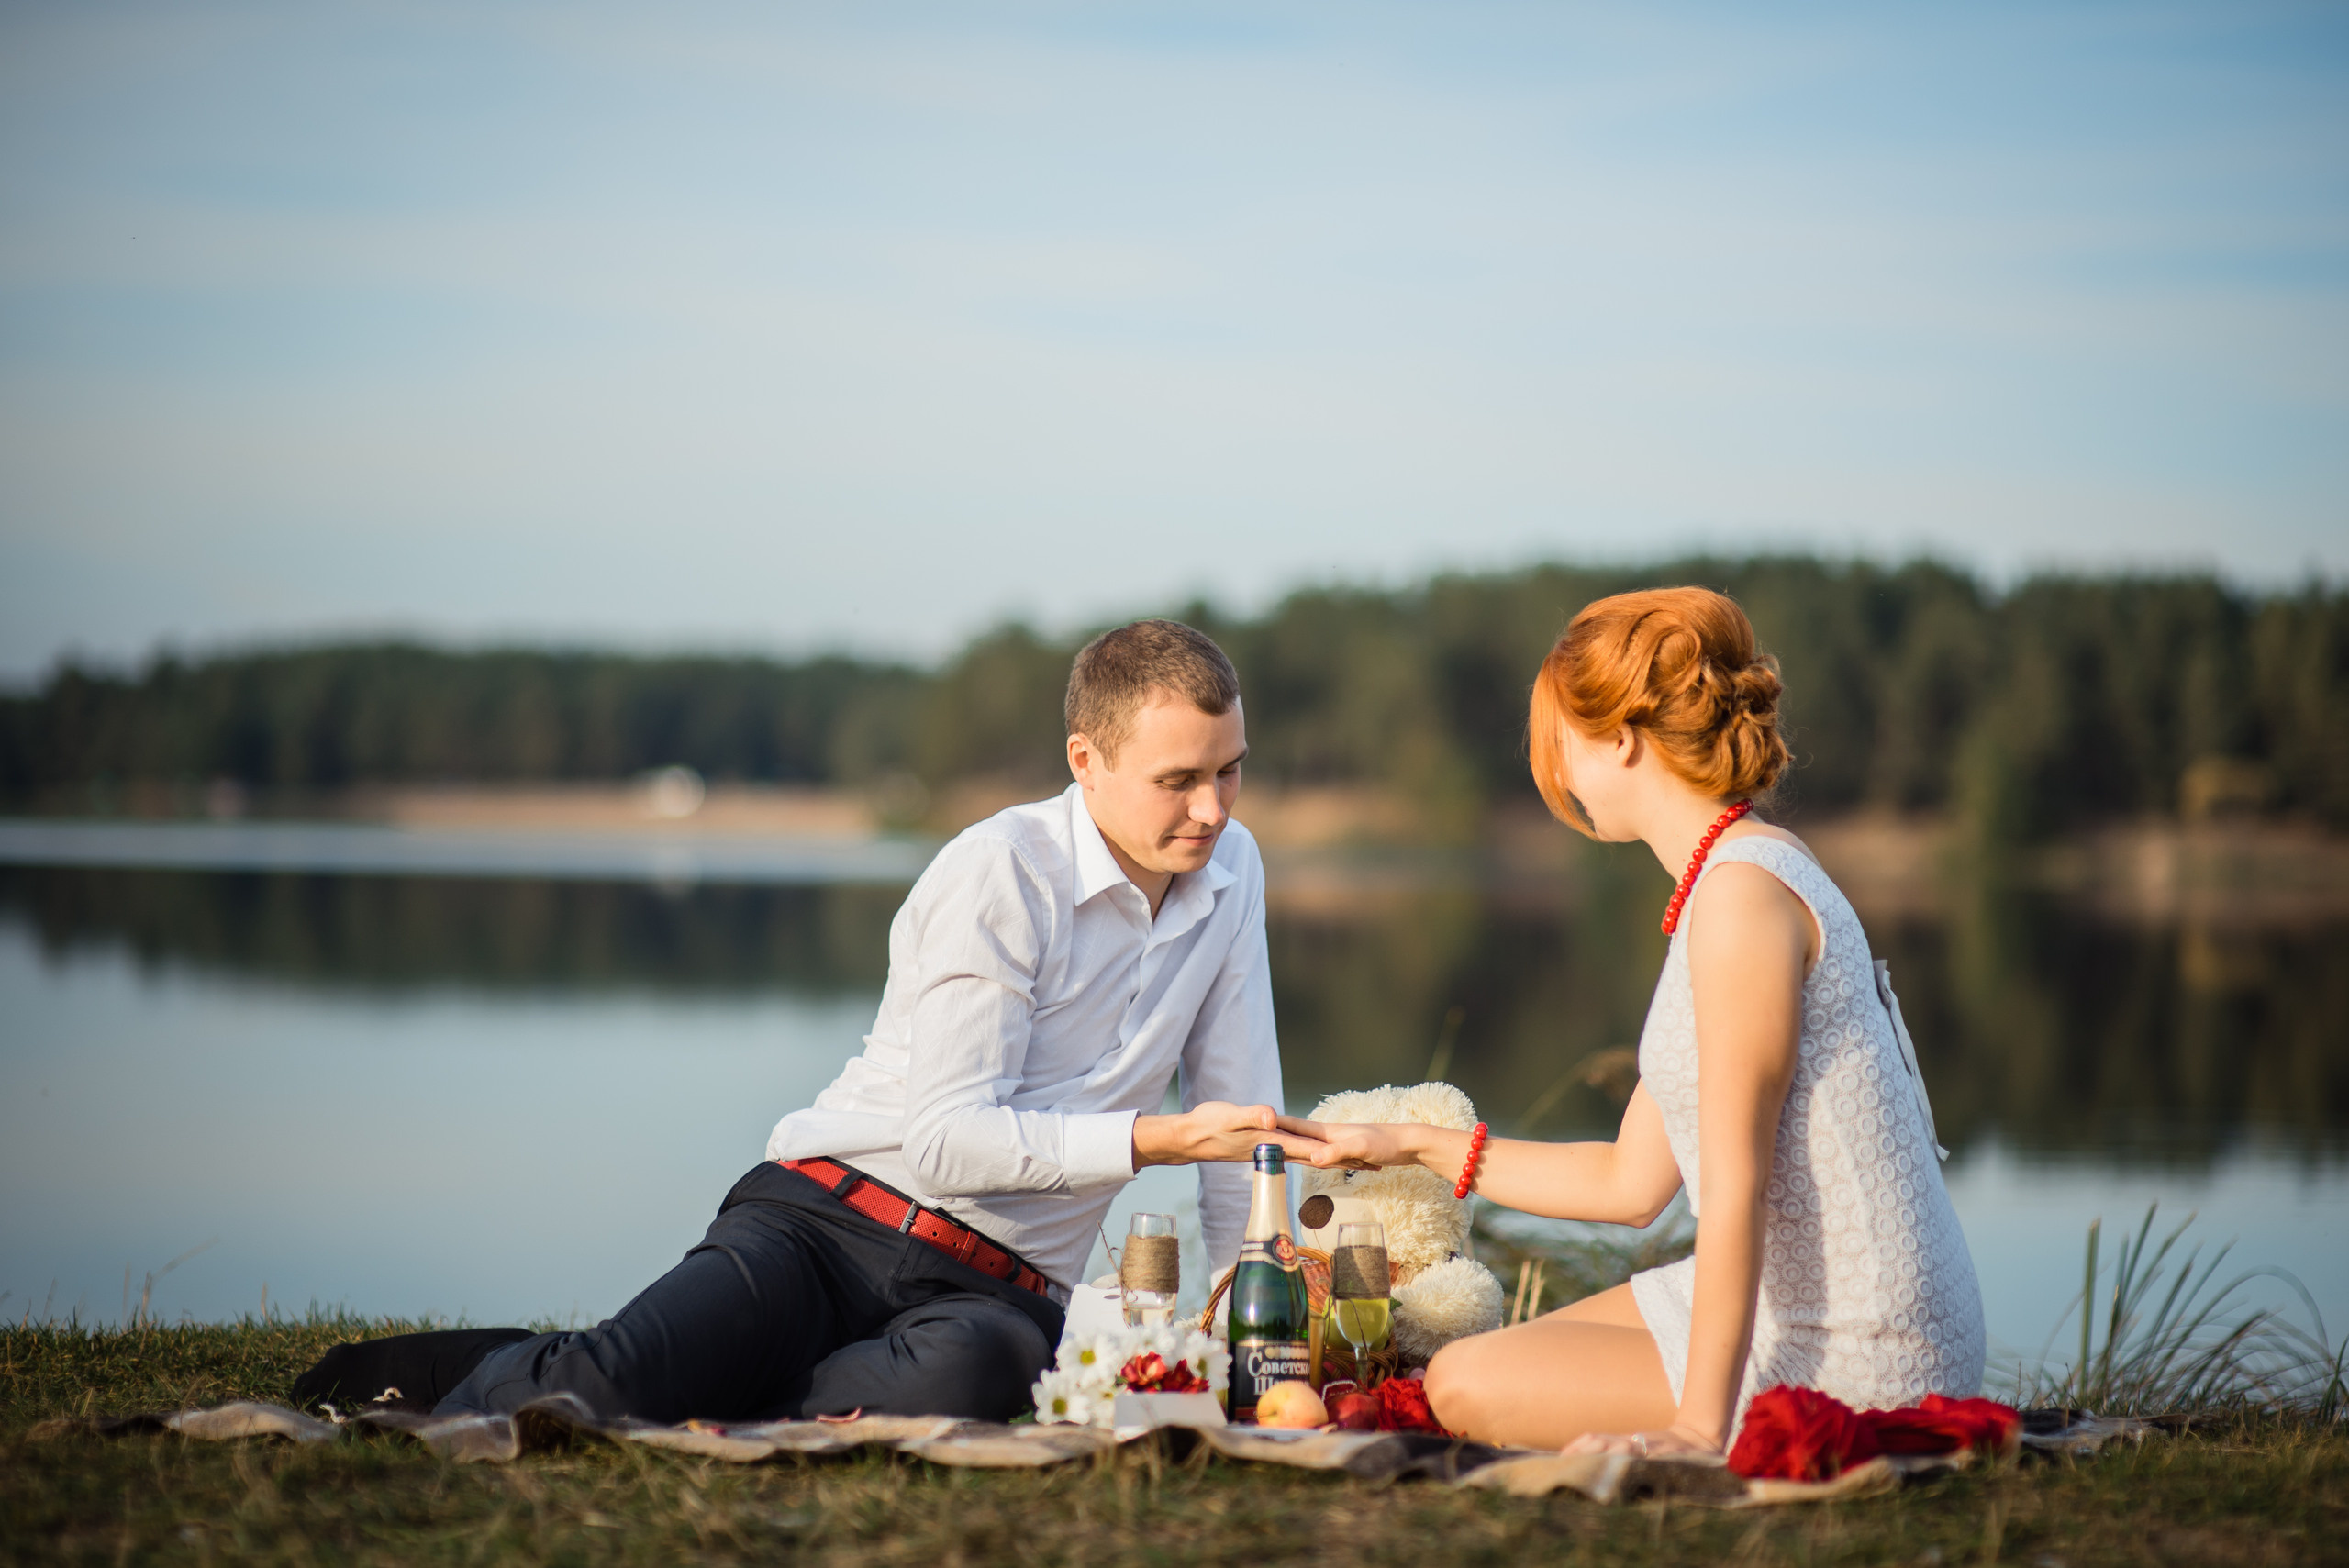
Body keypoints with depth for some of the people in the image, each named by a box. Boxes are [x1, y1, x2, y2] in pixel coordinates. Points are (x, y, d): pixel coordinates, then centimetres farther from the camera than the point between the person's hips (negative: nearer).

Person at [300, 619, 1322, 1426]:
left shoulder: (1231, 869, 10)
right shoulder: (997, 875, -10)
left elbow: (1237, 1124, 17)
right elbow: (945, 1137, -16)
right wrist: (1156, 1140, -21)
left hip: (996, 1288, 4)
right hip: (832, 1217, -4)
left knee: (986, 1369, -37)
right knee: (606, 1384, -30)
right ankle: (484, 1384, 4)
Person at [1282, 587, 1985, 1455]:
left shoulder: (1742, 893, -18)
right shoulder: (1735, 879, 13)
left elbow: (1733, 1185, -22)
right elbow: (1631, 1182, 17)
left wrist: (1701, 1426, -22)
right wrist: (1418, 1147, 22)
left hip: (1850, 1361, -10)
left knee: (1467, 1385, -4)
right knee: (1506, 1352, 22)